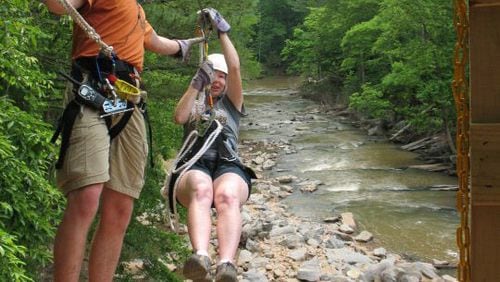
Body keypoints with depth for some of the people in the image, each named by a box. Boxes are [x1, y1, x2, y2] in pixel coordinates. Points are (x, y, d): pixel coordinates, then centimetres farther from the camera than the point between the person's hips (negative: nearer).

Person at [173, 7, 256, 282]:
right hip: (194, 167, 0)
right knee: (201, 190, -40)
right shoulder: (193, 105, 28)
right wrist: (197, 83, -4)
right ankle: (201, 258, -64)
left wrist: (222, 30, 6)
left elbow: (235, 67, 9)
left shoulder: (231, 103, 25)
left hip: (228, 167, 0)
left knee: (226, 195, -39)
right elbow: (179, 117, 3)